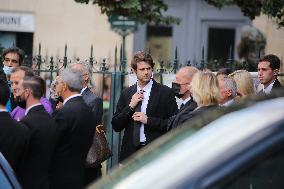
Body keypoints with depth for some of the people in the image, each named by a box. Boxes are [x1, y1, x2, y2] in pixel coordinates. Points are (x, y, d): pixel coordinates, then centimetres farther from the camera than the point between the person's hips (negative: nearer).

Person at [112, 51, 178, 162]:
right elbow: (116, 126, 8)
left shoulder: (166, 92, 0)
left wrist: (148, 120, -11)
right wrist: (130, 106, -5)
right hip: (130, 152, 3)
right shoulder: (126, 93, 11)